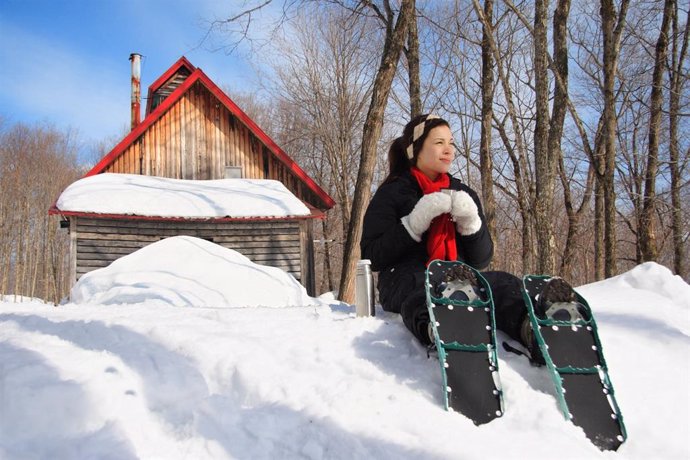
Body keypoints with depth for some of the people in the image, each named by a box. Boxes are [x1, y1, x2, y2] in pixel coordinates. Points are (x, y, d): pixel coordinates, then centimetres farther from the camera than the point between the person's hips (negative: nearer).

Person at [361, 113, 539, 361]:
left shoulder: (463, 194, 22)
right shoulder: (392, 194, 11)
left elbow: (481, 260, 17)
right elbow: (372, 257, 1)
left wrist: (471, 223, -3)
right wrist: (415, 222, -10)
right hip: (407, 282, -3)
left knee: (504, 283, -31)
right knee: (425, 291, -41)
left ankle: (531, 326, -65)